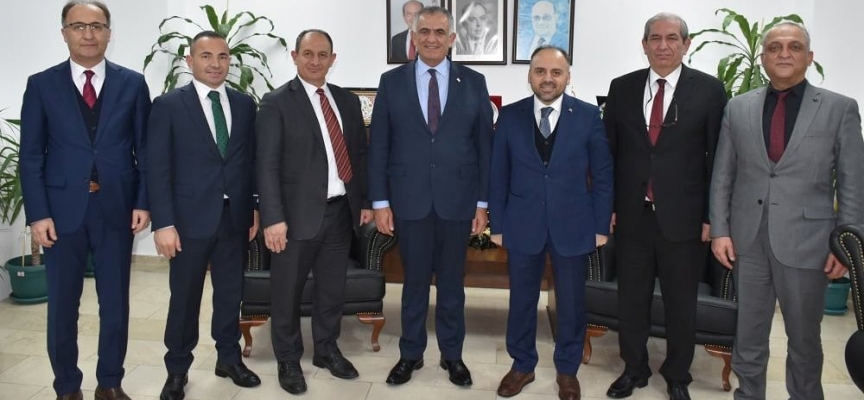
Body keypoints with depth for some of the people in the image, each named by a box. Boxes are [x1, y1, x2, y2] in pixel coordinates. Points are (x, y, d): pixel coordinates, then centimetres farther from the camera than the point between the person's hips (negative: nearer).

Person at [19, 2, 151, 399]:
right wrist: (37, 213, -6)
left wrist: (143, 202, -4)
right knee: (62, 305, 8)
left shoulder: (132, 83, 4)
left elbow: (145, 148, 4)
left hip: (116, 209, 1)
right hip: (63, 209, 0)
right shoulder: (41, 84, 3)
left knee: (115, 302, 9)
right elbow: (31, 155, 1)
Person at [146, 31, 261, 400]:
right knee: (184, 298, 9)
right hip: (190, 218, -3)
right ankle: (177, 369, 25)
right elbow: (158, 169, -7)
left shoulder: (245, 104, 6)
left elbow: (252, 161, 8)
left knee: (230, 293, 13)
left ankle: (229, 358, 31)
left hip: (235, 218, 3)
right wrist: (163, 223, -12)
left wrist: (255, 210, 4)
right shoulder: (168, 105, -4)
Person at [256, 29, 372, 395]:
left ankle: (327, 350, 34)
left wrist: (365, 201, 10)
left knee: (333, 288, 16)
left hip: (341, 210, 5)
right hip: (299, 213, -5)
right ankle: (288, 360, 26)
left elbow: (360, 154, 15)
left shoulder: (347, 101, 10)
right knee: (288, 292, 8)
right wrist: (273, 218, -18)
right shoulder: (277, 103, -6)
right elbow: (267, 166, -11)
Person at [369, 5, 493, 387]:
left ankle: (452, 353, 27)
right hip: (409, 199, 0)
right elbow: (378, 145, 1)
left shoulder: (473, 82, 3)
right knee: (415, 281, 10)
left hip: (457, 199, 0)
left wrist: (483, 202, -1)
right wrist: (380, 201, -3)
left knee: (452, 281, 11)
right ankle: (411, 353, 27)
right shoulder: (392, 81, 2)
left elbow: (484, 145, 3)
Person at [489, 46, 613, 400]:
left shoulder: (589, 116, -4)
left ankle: (567, 369, 32)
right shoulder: (509, 116, -1)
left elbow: (602, 175, 0)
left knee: (571, 302, 12)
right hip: (522, 225, 1)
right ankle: (522, 365, 32)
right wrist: (497, 224, 1)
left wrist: (601, 225, -2)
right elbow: (499, 175, 2)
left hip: (573, 226, 0)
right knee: (521, 300, 13)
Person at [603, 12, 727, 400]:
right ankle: (634, 368, 33)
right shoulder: (622, 87, 4)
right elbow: (609, 151, 6)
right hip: (632, 215, 2)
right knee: (631, 298, 14)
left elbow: (718, 158, -3)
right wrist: (607, 206, 3)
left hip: (682, 217, -2)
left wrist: (711, 216, -5)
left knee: (681, 304, 12)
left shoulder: (709, 90, -3)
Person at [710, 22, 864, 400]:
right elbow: (722, 176, 6)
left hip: (805, 241, -2)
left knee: (804, 338, 13)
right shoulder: (738, 108, 5)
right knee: (748, 334, 13)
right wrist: (719, 230, -1)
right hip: (747, 240, 2)